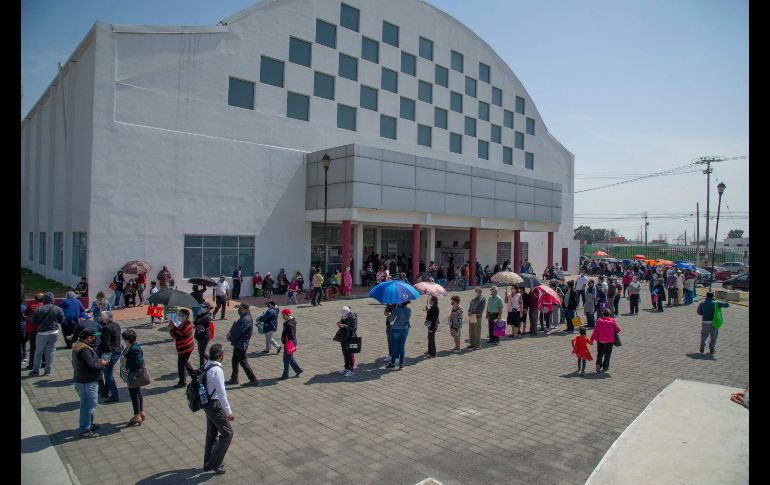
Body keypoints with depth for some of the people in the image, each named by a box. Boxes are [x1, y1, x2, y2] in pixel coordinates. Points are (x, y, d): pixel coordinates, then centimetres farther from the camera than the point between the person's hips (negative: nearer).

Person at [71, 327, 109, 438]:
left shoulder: (78, 346, 10)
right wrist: (102, 364, -11)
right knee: (89, 406, -1)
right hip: (87, 383, -11)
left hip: (81, 381, 11)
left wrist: (98, 362, 7)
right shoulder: (84, 349, -25)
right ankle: (84, 430, 7)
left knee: (87, 405, 23)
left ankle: (89, 424, 36)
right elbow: (91, 366, -30)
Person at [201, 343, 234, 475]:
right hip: (215, 405, -9)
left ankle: (208, 463, 35)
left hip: (207, 404, 9)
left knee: (212, 434, 22)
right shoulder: (217, 371, -26)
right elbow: (222, 393, -24)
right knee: (227, 433, 4)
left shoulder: (206, 366, 2)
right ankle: (213, 464, 10)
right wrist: (228, 412, -16)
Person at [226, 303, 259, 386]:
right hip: (238, 344, 10)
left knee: (243, 362, -3)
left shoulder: (245, 320, -23)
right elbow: (235, 328, 14)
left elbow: (238, 332, -24)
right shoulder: (243, 318, 10)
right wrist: (230, 334, -3)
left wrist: (230, 338, -7)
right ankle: (234, 379, 31)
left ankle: (253, 380, 3)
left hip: (241, 345, -10)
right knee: (235, 361, 19)